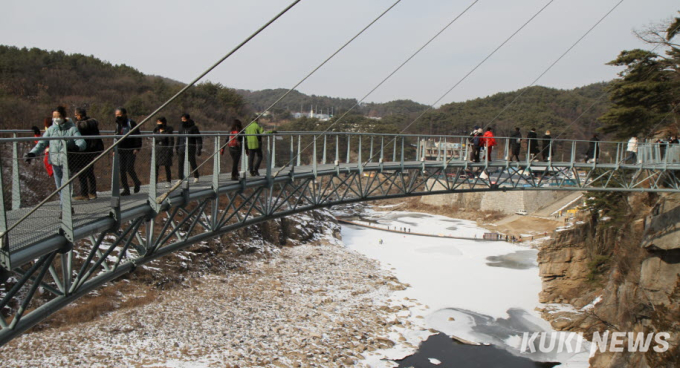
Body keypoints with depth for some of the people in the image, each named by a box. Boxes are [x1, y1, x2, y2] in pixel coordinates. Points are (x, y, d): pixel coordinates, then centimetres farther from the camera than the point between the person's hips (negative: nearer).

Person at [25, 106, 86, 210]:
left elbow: (82, 142, -13)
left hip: (68, 162, -4)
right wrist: (32, 153, -10)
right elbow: (42, 143, 6)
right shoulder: (51, 129, 8)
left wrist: (76, 147, -36)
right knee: (59, 187, 9)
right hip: (55, 162, 4)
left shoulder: (72, 129, -3)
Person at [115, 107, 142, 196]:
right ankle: (126, 189, 9)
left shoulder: (131, 123, -7)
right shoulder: (118, 124, 14)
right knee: (122, 170, 3)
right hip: (121, 151, 6)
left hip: (131, 150, -6)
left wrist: (137, 148, -17)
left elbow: (137, 136, -10)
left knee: (130, 169, -10)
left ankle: (137, 183, 16)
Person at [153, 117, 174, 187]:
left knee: (167, 167, 3)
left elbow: (171, 142, -5)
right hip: (157, 150, 4)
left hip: (166, 150, -4)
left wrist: (170, 150, -11)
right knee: (155, 166, -2)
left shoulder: (168, 131, -4)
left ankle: (168, 182, 13)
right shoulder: (156, 130, 11)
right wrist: (153, 150, 11)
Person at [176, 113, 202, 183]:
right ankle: (180, 178, 4)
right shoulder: (181, 128, 12)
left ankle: (196, 177, 16)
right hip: (181, 149, 4)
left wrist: (199, 149, -8)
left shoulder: (194, 128, -2)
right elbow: (178, 139, 20)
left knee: (192, 163, -1)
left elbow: (199, 139, -3)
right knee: (180, 164, -1)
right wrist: (176, 148, 15)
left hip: (190, 149, -4)